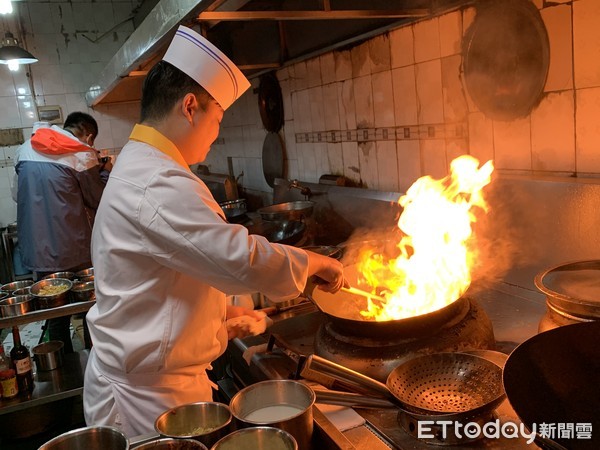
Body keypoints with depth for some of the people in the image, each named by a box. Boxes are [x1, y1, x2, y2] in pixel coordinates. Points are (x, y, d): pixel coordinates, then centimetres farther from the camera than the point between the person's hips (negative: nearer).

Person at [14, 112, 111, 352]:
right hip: (74, 252, -5)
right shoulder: (82, 154, -9)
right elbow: (97, 199, -3)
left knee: (55, 316, 15)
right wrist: (105, 171, 10)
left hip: (36, 250, 5)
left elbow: (19, 194, 19)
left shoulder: (25, 149, 9)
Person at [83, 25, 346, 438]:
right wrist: (316, 262, -15)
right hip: (150, 397, -10)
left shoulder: (137, 168, 9)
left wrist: (221, 310, 13)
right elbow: (245, 260, -33)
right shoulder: (160, 185, -27)